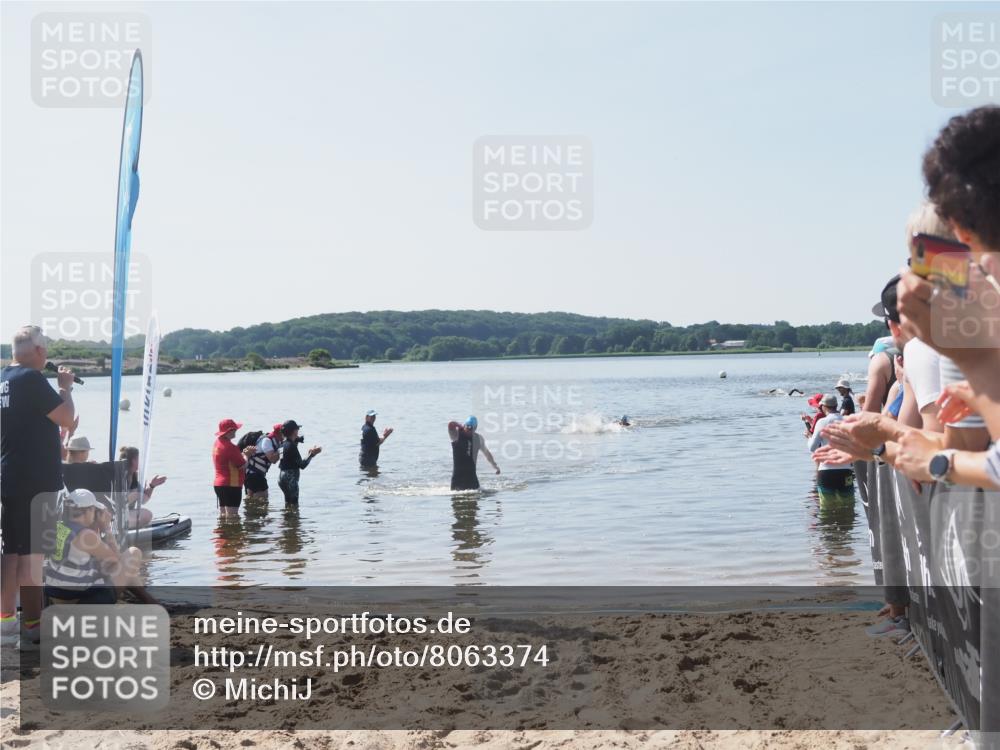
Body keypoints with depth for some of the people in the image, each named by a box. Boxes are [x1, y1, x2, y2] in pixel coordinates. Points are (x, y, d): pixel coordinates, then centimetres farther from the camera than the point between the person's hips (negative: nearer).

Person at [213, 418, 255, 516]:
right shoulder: (229, 447, -20)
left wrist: (244, 452, 13)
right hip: (231, 486, -10)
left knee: (223, 515, 14)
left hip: (219, 484, 10)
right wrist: (246, 455, 3)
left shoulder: (218, 443, 11)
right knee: (232, 515, -9)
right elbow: (243, 466, -16)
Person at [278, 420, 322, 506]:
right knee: (294, 504, -3)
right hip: (290, 478, -9)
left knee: (288, 503, 19)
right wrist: (312, 454, -13)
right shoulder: (292, 446, -18)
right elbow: (302, 465, -19)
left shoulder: (283, 444, 8)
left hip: (282, 477, 9)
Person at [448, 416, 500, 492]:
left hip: (471, 474, 3)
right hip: (457, 474, -3)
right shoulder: (456, 435, -5)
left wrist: (495, 465, 25)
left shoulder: (478, 438, 8)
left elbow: (486, 452, 22)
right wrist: (461, 427, -7)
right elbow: (450, 425, -25)